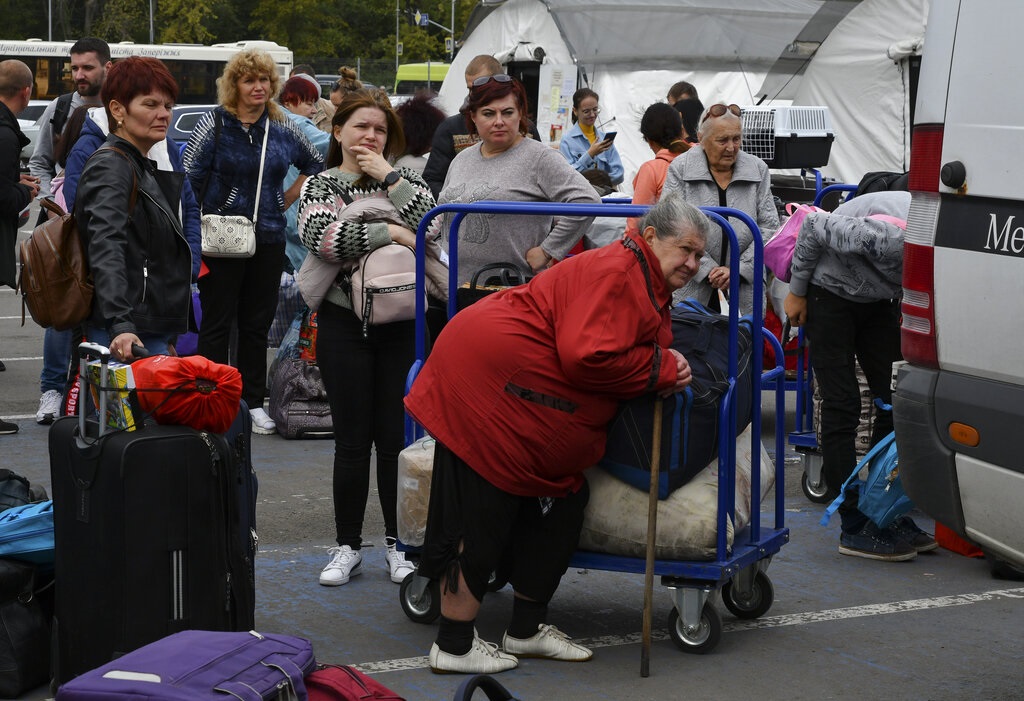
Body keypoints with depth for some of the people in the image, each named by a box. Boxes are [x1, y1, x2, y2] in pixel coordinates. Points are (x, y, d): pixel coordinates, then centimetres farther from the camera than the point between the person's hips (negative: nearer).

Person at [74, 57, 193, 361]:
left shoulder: (144, 168, 19)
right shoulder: (110, 167, -11)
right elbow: (106, 250, -26)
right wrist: (120, 325, -39)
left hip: (156, 333, 10)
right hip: (127, 337, -10)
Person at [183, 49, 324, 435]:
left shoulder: (282, 128, 8)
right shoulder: (214, 124, -5)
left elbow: (314, 164, 23)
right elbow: (189, 179, -8)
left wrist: (286, 200, 13)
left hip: (268, 239, 4)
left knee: (258, 323, 10)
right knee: (217, 322, 0)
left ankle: (253, 403, 18)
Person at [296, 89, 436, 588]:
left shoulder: (405, 180, 11)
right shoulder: (322, 185, 7)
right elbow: (321, 234, -15)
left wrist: (387, 177, -9)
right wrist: (390, 232, -14)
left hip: (402, 324, 1)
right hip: (345, 325, -1)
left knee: (397, 435, 3)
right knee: (352, 439, 3)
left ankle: (399, 543, 14)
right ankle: (347, 546, 12)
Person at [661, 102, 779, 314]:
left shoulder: (758, 170, 6)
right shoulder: (680, 169, -1)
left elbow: (769, 227, 2)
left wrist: (739, 269, -10)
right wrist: (708, 269, -14)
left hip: (745, 283, 2)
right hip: (692, 284, -1)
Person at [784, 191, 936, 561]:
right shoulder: (890, 238, -39)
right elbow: (814, 226, -25)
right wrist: (797, 292, -13)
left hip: (877, 300, 7)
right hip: (830, 291, -7)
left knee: (896, 399, 2)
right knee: (842, 405, -9)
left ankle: (889, 517, 11)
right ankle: (855, 527, -6)